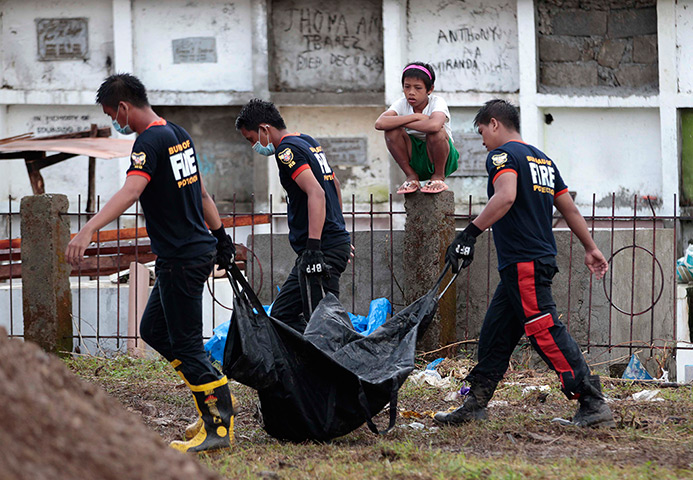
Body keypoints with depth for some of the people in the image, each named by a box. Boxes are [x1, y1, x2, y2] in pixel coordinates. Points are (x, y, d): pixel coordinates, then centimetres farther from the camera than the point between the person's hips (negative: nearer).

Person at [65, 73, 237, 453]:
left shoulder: (150, 141, -17)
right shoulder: (178, 134, 12)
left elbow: (130, 192, -34)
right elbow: (200, 191, 21)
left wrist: (88, 230, -44)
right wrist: (221, 236, 29)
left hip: (181, 258, -10)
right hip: (201, 248, 10)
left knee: (185, 344, -3)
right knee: (153, 329, 18)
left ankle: (219, 426, 0)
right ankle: (218, 401, 21)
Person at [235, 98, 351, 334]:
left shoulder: (287, 150, -13)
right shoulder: (308, 142, 17)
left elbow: (316, 193, -25)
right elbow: (334, 184, 29)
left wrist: (313, 247, -30)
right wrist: (338, 228, 37)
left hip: (324, 250, -10)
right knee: (282, 314, 12)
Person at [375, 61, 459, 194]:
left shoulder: (437, 102, -17)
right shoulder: (402, 104, -7)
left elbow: (434, 125, -43)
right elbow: (380, 123, -28)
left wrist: (402, 122, -28)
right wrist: (415, 116, -28)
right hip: (414, 161, 3)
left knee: (435, 132, -34)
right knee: (392, 130, -21)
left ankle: (439, 177, -8)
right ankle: (411, 176, -5)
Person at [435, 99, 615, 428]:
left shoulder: (502, 155, -7)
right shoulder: (542, 160, 20)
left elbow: (506, 196, -26)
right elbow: (569, 208, 23)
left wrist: (470, 233, -28)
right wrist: (591, 249, 29)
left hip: (523, 263, -10)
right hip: (542, 258, 10)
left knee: (546, 332, -13)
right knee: (495, 333, 13)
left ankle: (594, 405, -18)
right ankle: (474, 406, 16)